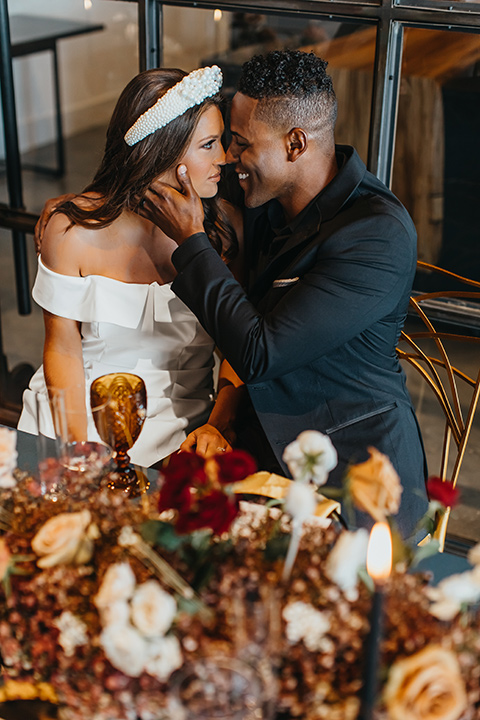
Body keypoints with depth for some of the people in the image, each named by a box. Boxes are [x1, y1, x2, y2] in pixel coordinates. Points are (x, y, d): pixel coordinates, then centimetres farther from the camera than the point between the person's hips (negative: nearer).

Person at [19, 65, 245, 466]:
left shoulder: (225, 225, -2)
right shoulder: (74, 229, -8)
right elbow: (63, 348, -2)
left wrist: (217, 425, -13)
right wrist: (79, 449, -14)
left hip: (179, 419, 1)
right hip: (85, 409, 0)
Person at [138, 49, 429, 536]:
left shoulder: (380, 235, -21)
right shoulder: (267, 202, 4)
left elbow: (258, 354, -23)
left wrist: (190, 239, -14)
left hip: (354, 474, -7)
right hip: (267, 448, 7)